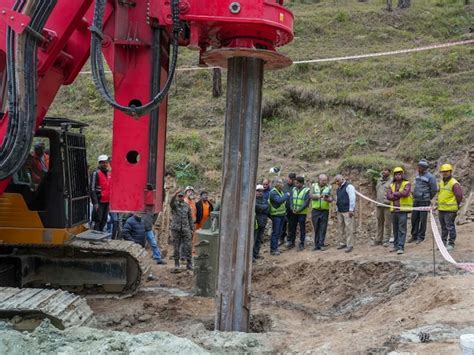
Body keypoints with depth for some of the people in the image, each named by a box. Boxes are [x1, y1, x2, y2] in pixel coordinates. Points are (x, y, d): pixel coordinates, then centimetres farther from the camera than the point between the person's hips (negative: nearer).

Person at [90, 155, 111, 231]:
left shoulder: (108, 173, 15)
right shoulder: (96, 173, -9)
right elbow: (92, 189, -14)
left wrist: (110, 200, 19)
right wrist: (95, 203, -20)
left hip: (107, 201, 8)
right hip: (99, 202, -7)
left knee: (104, 220, 13)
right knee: (97, 220, -7)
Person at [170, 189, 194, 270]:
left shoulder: (187, 206, 10)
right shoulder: (174, 205, 1)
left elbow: (190, 218, 13)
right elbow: (171, 202, -25)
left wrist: (192, 228, 8)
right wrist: (175, 193, -41)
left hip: (186, 229, 2)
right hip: (176, 229, -2)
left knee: (188, 247, -2)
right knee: (176, 247, 4)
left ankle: (189, 264, 4)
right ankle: (176, 264, 15)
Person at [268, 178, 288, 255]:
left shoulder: (280, 191, 12)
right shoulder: (273, 192, -17)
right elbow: (279, 200, -31)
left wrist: (285, 212, 16)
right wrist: (286, 196, -20)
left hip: (281, 214, 9)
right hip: (276, 215, -9)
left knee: (279, 232, 14)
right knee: (275, 232, -4)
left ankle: (275, 247, 23)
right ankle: (273, 249, 1)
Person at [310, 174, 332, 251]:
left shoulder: (329, 187, 3)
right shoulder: (314, 186, 3)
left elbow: (331, 198, -6)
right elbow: (311, 195, -9)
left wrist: (327, 199, -29)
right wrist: (319, 196, -25)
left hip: (325, 211, 0)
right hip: (315, 210, 1)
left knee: (323, 228, -2)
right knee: (316, 228, 5)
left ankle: (321, 244, 4)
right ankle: (316, 245, 12)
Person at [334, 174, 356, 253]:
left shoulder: (349, 186, -8)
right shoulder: (338, 189, 18)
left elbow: (352, 198, -13)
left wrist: (351, 210, -16)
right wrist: (337, 209, 20)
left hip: (347, 211, -8)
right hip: (340, 211, 8)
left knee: (349, 228, -8)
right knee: (341, 228, 9)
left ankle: (350, 245, -7)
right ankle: (342, 243, 16)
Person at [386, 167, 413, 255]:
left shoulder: (407, 184, -1)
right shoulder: (392, 185, 14)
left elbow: (405, 193, -19)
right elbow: (388, 196, 0)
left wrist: (395, 194, -7)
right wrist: (399, 195, -12)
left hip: (403, 209, -5)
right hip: (394, 210, 5)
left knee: (402, 229, -7)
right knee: (395, 229, 11)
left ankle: (401, 247, -7)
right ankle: (396, 245, 20)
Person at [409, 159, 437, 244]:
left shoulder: (430, 177, -11)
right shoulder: (418, 176, 11)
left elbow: (434, 190, -8)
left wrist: (429, 198, 2)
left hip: (424, 202, -7)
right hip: (416, 201, 7)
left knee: (422, 220, -1)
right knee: (414, 219, 8)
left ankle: (421, 237, 6)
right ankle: (414, 236, 17)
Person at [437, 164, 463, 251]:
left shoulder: (454, 183, -13)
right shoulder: (441, 182, 11)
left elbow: (459, 196, -11)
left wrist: (456, 206, -1)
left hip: (450, 210, -8)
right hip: (441, 209, 8)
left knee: (450, 227, -2)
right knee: (443, 227, 16)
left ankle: (451, 244, 7)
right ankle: (443, 242, 25)